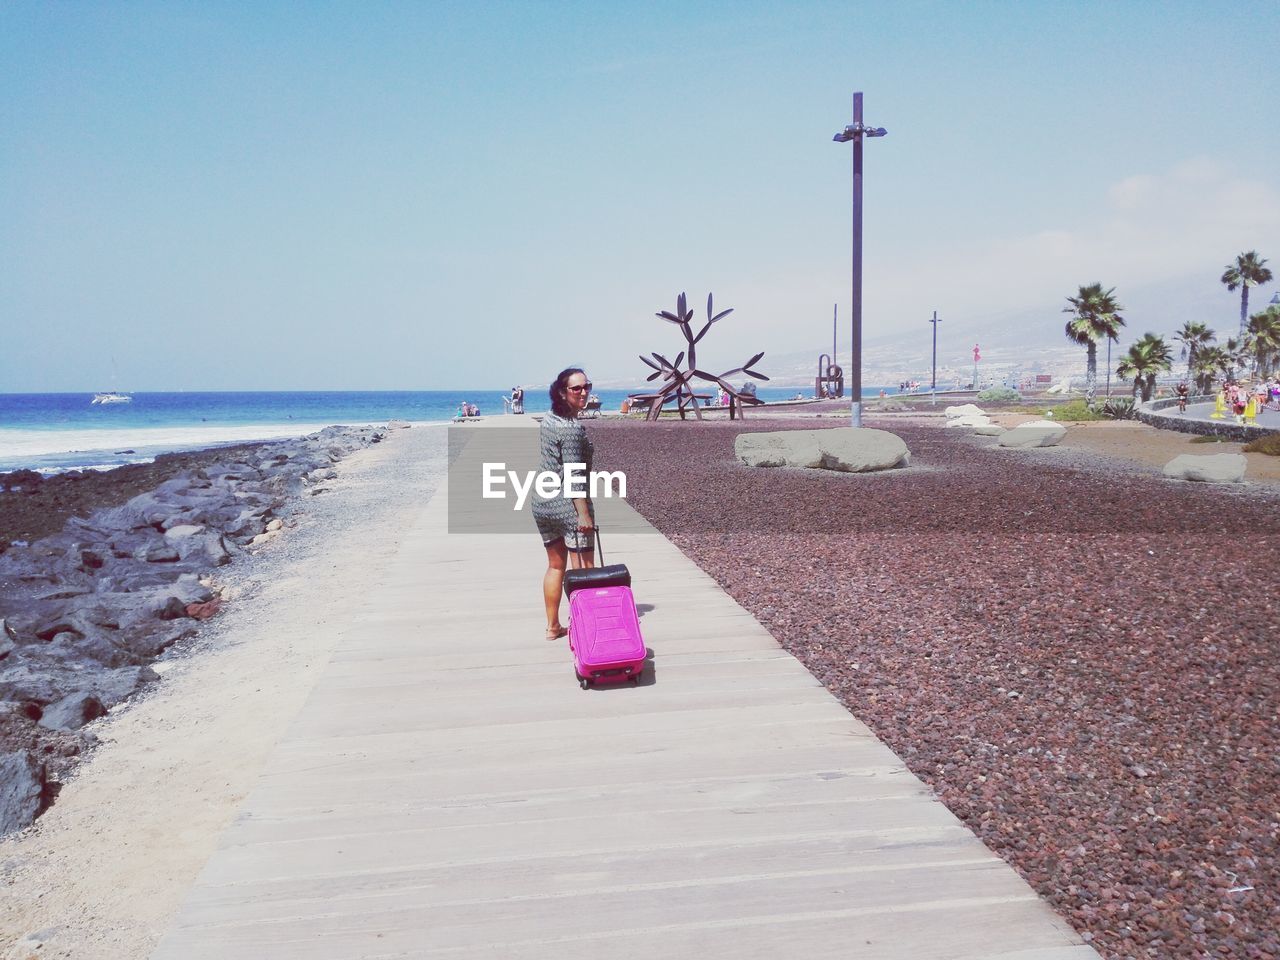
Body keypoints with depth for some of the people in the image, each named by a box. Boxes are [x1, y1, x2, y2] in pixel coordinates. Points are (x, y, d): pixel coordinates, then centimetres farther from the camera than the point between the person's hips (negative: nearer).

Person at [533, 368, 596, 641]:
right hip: (568, 505, -9)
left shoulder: (547, 421, 9)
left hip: (541, 503, 9)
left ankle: (552, 626, 26)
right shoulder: (572, 428, -18)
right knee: (583, 569, 1)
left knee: (555, 566, 18)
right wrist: (584, 514, -20)